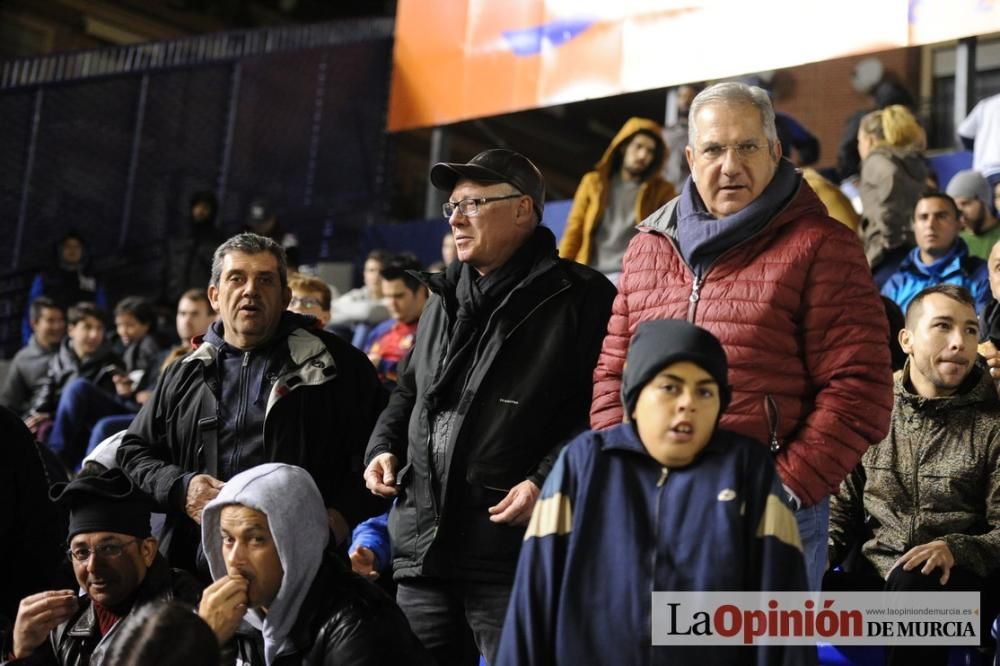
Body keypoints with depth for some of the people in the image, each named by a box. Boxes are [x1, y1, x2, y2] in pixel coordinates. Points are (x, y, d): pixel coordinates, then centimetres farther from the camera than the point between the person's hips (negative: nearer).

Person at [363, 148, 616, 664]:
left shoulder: (580, 298, -4)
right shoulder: (444, 299, 21)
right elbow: (408, 393, 31)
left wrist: (548, 480, -20)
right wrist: (384, 448, 13)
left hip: (515, 549, -7)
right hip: (423, 546, 7)